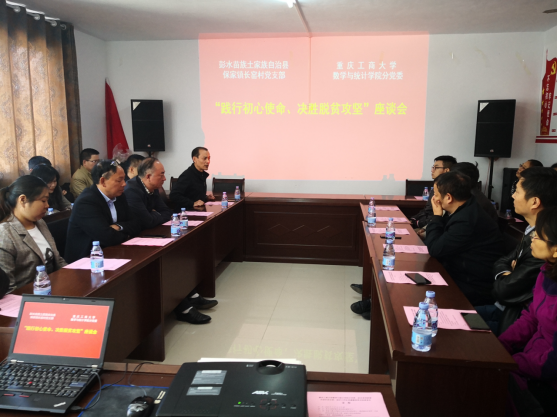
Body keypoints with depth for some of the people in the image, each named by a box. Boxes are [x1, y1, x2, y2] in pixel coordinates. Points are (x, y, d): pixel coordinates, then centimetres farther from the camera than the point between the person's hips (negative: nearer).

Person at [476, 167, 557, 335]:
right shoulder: (533, 232, 3)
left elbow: (503, 291, -25)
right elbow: (503, 261, 11)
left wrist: (502, 277, -3)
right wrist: (506, 275, -11)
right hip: (505, 308, 8)